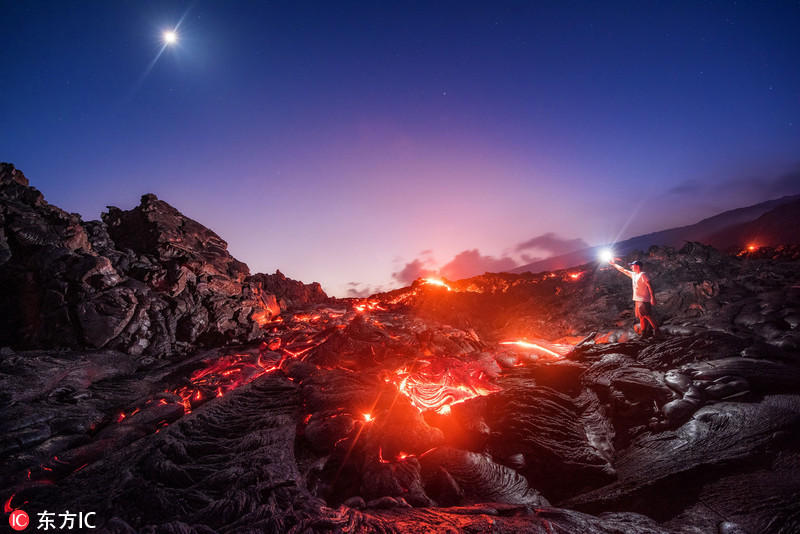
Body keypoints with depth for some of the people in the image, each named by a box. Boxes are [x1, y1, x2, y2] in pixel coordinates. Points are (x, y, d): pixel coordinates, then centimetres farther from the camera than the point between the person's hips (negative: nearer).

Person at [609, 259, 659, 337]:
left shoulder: (643, 275, -11)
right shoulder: (633, 274, 14)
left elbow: (649, 286, -17)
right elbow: (623, 270, 25)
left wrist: (653, 298, -22)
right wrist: (613, 264, 28)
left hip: (644, 300, -9)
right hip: (637, 299, 9)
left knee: (647, 315, -11)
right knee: (641, 316, 11)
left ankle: (656, 329, -3)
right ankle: (643, 331, 17)